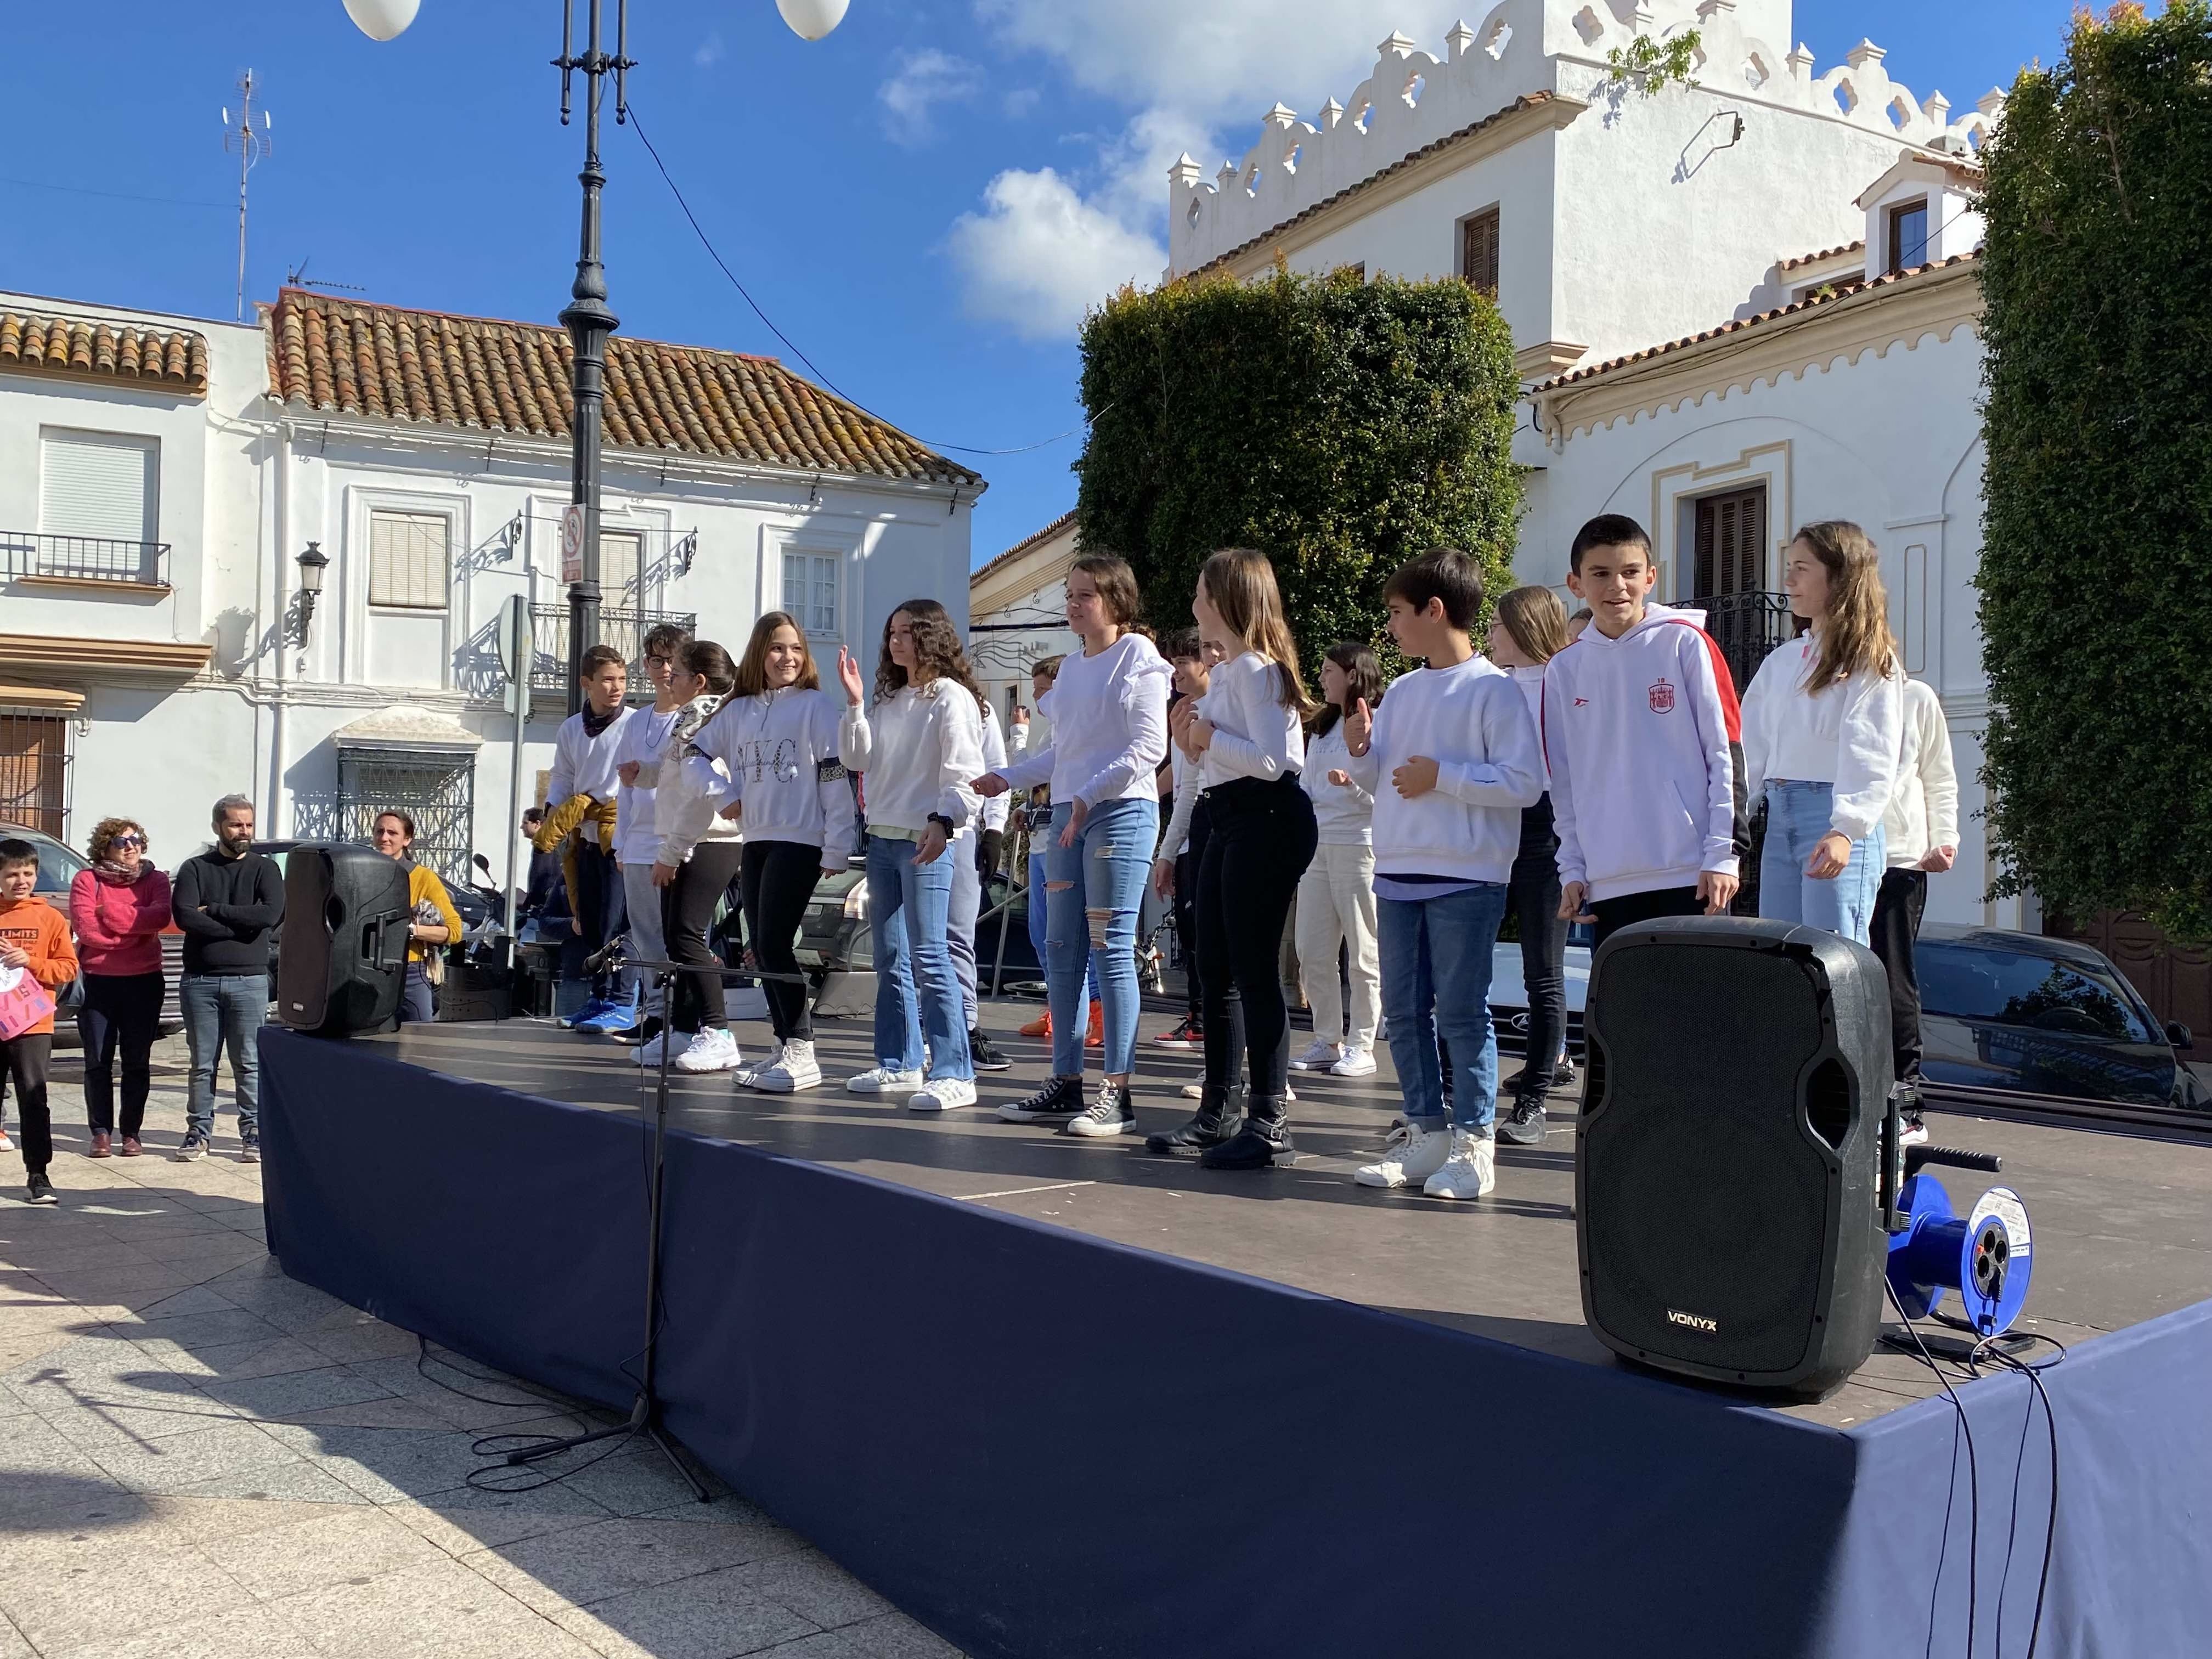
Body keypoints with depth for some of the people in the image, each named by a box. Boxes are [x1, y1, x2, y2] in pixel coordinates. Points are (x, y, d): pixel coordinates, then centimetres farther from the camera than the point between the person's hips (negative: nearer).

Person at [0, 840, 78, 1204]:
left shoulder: (50, 918, 3)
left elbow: (68, 967, 1)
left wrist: (30, 962, -13)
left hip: (33, 1025, -2)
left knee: (33, 1100, -2)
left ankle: (37, 1176, 1)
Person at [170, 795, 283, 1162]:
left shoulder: (265, 869, 6)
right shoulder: (195, 868, 7)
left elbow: (270, 914, -12)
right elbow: (184, 915, -10)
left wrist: (214, 910, -9)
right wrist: (241, 926, -13)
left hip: (249, 980, -1)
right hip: (199, 980, 1)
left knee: (249, 1063, 2)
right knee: (202, 1064, 7)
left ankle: (253, 1133, 8)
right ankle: (199, 1131, 15)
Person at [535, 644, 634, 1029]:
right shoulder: (570, 729, 10)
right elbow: (563, 780, 16)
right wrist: (551, 816, 2)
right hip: (586, 836, 6)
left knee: (615, 923, -10)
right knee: (587, 921, 10)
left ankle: (619, 1003, -4)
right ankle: (598, 998, 20)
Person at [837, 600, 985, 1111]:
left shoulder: (951, 697, -6)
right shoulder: (889, 700, 17)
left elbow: (963, 771, -14)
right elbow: (858, 757, 11)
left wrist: (944, 821, -27)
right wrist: (854, 704, 1)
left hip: (928, 840, -8)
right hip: (883, 837, 8)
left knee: (928, 957, -13)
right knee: (890, 958, 11)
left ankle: (954, 1074, -12)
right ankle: (899, 1064, 20)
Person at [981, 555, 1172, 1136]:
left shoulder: (1139, 658, -5)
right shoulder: (1070, 665, 17)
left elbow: (1149, 748, -13)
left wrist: (1089, 795, -20)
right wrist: (1008, 776, 16)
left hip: (1122, 812, -8)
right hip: (1067, 814, 8)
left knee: (1111, 950, -8)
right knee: (1062, 950, 7)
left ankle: (1117, 1092, -3)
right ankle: (1066, 1082, 15)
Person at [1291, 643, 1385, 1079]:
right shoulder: (1321, 728, 20)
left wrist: (1353, 782, -26)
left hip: (1358, 843, -8)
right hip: (1317, 843, 8)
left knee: (1362, 952, -1)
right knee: (1312, 951, 5)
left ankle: (1361, 1046, 5)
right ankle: (1327, 1041, 14)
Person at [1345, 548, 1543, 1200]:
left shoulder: (1493, 689, -8)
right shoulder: (1401, 691, 14)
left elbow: (1525, 781, -15)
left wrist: (1443, 775, -16)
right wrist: (1361, 751, -1)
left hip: (1466, 877, -7)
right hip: (1397, 874, 8)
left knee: (1462, 1011, -2)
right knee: (1404, 1009, 10)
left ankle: (1473, 1142, 8)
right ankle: (1427, 1133, 20)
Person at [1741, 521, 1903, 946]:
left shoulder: (1869, 660, -2)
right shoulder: (1781, 661, 19)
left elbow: (1871, 755, -14)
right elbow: (1752, 745, 15)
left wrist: (1847, 829, -27)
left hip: (1835, 818, -7)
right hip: (1779, 816, 7)